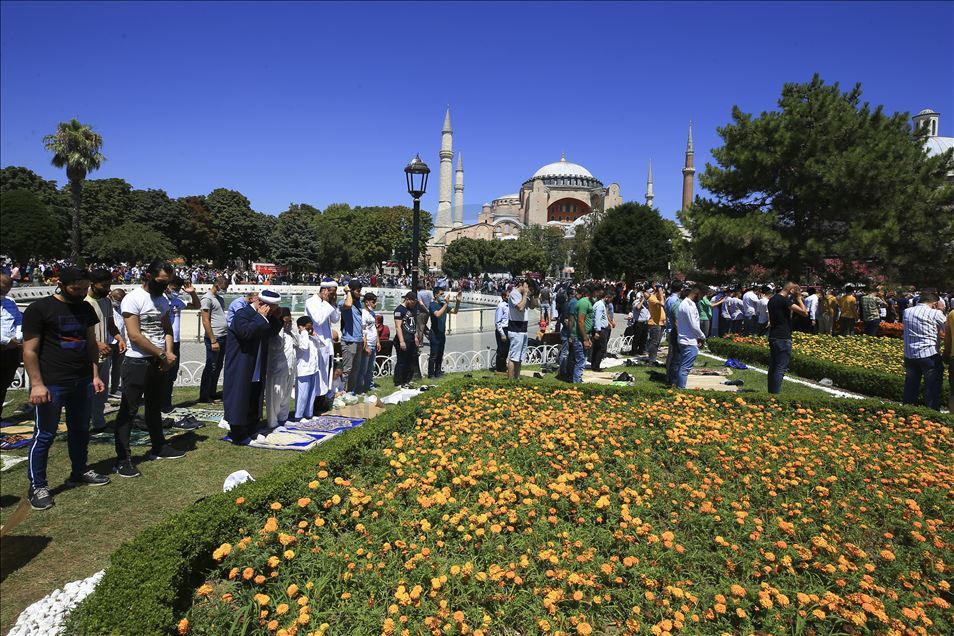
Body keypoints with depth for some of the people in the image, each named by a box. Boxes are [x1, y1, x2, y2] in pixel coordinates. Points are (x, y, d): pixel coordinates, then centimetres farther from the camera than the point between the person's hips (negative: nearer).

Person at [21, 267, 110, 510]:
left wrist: (95, 375, 8)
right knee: (45, 435, 2)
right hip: (51, 383, -6)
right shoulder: (39, 309, -9)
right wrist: (37, 383, -15)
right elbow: (30, 351, -10)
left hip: (82, 381, 6)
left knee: (80, 430, 15)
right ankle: (37, 486, 14)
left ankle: (79, 472, 30)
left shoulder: (85, 308, 9)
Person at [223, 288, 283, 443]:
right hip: (241, 370, -9)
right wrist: (261, 317, -24)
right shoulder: (242, 314, -15)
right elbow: (245, 332, -31)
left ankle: (249, 432, 24)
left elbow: (272, 333, 17)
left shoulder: (263, 317, 10)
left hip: (257, 371, 9)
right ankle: (238, 435, 7)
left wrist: (276, 318, 1)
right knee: (239, 400, -2)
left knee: (254, 402, 14)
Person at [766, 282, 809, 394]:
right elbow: (804, 312, -18)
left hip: (773, 337, 9)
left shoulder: (772, 300, 13)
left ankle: (771, 392, 18)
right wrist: (799, 299, -5)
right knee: (780, 368, -7)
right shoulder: (785, 300, -15)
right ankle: (775, 394, -8)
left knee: (773, 367, 13)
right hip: (783, 339, -9)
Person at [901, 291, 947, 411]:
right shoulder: (935, 313, -9)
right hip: (929, 355, -5)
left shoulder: (907, 312, 5)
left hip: (909, 355, 5)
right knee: (932, 388, 5)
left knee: (910, 387, 15)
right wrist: (940, 310, 7)